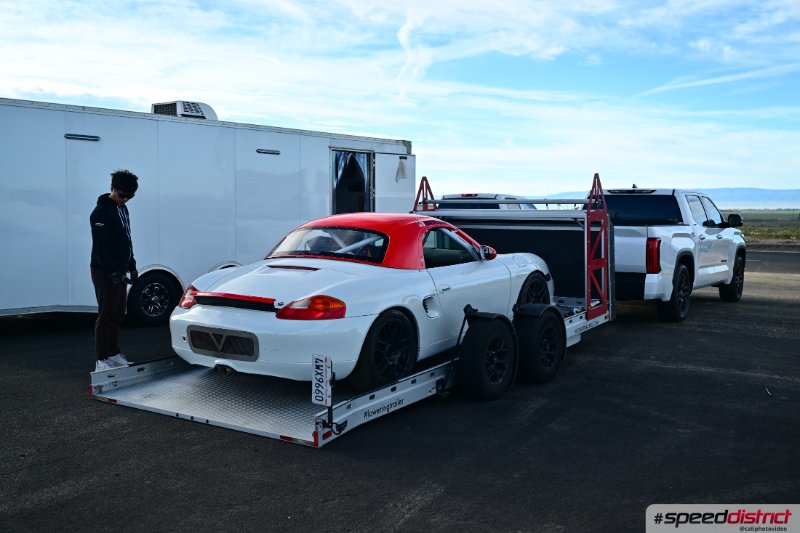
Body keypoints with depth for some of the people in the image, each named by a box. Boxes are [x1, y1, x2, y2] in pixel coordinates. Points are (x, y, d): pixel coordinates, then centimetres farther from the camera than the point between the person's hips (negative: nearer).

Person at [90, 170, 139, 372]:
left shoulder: (122, 209, 13)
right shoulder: (101, 212, -15)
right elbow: (101, 247, -20)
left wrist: (131, 266, 17)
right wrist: (113, 272, -22)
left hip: (118, 272, 9)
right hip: (105, 273, -9)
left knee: (117, 315, 13)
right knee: (106, 316, -6)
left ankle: (114, 354, 23)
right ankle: (101, 361, -1)